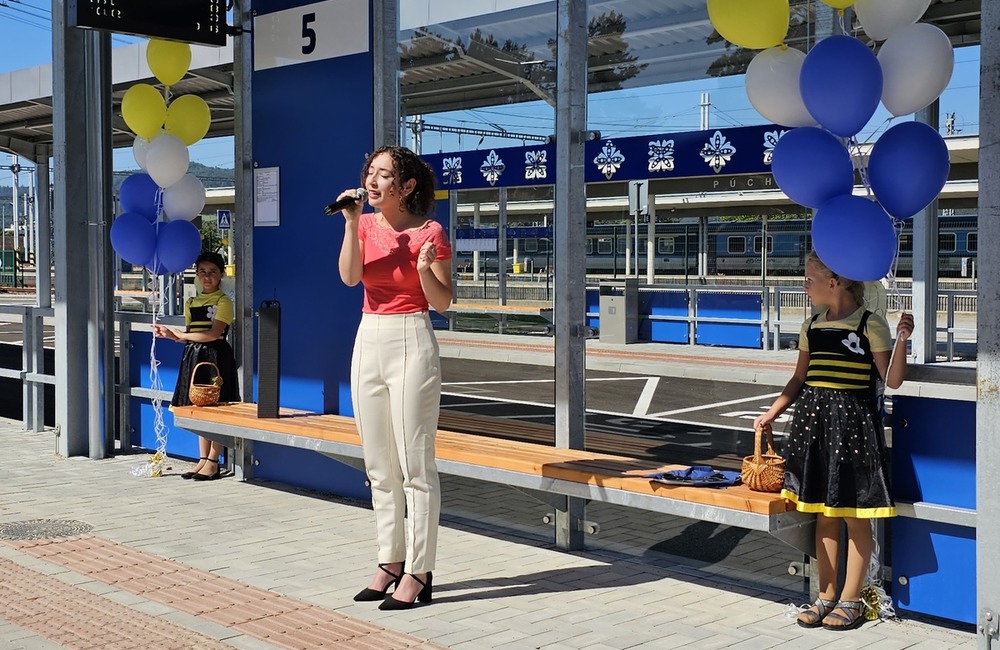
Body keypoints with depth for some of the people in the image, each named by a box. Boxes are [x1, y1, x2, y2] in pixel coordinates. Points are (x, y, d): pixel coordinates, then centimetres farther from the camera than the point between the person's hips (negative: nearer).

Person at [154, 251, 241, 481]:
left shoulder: (224, 302, -5)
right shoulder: (191, 303, 15)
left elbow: (212, 334, -14)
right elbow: (188, 336, 16)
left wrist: (179, 334, -9)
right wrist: (169, 334, -1)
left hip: (216, 356, -7)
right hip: (194, 357, 7)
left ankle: (213, 462, -1)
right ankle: (203, 459, 14)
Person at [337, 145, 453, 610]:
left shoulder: (430, 232, -6)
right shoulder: (365, 224, 8)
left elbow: (442, 302, -4)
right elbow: (349, 277, -8)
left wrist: (425, 270, -22)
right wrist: (352, 223, -15)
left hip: (411, 342, -6)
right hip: (368, 341, 6)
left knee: (415, 466, -3)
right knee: (379, 467, 11)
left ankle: (418, 573, 3)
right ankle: (390, 562, 21)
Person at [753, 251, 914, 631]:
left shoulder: (870, 325, -8)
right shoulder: (811, 326, 9)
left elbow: (892, 381, -9)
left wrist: (902, 339, -22)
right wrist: (772, 413, 10)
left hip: (853, 422, -6)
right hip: (814, 419, 6)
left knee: (854, 514, 2)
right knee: (823, 512, 11)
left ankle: (850, 600, 12)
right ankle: (826, 596, 22)